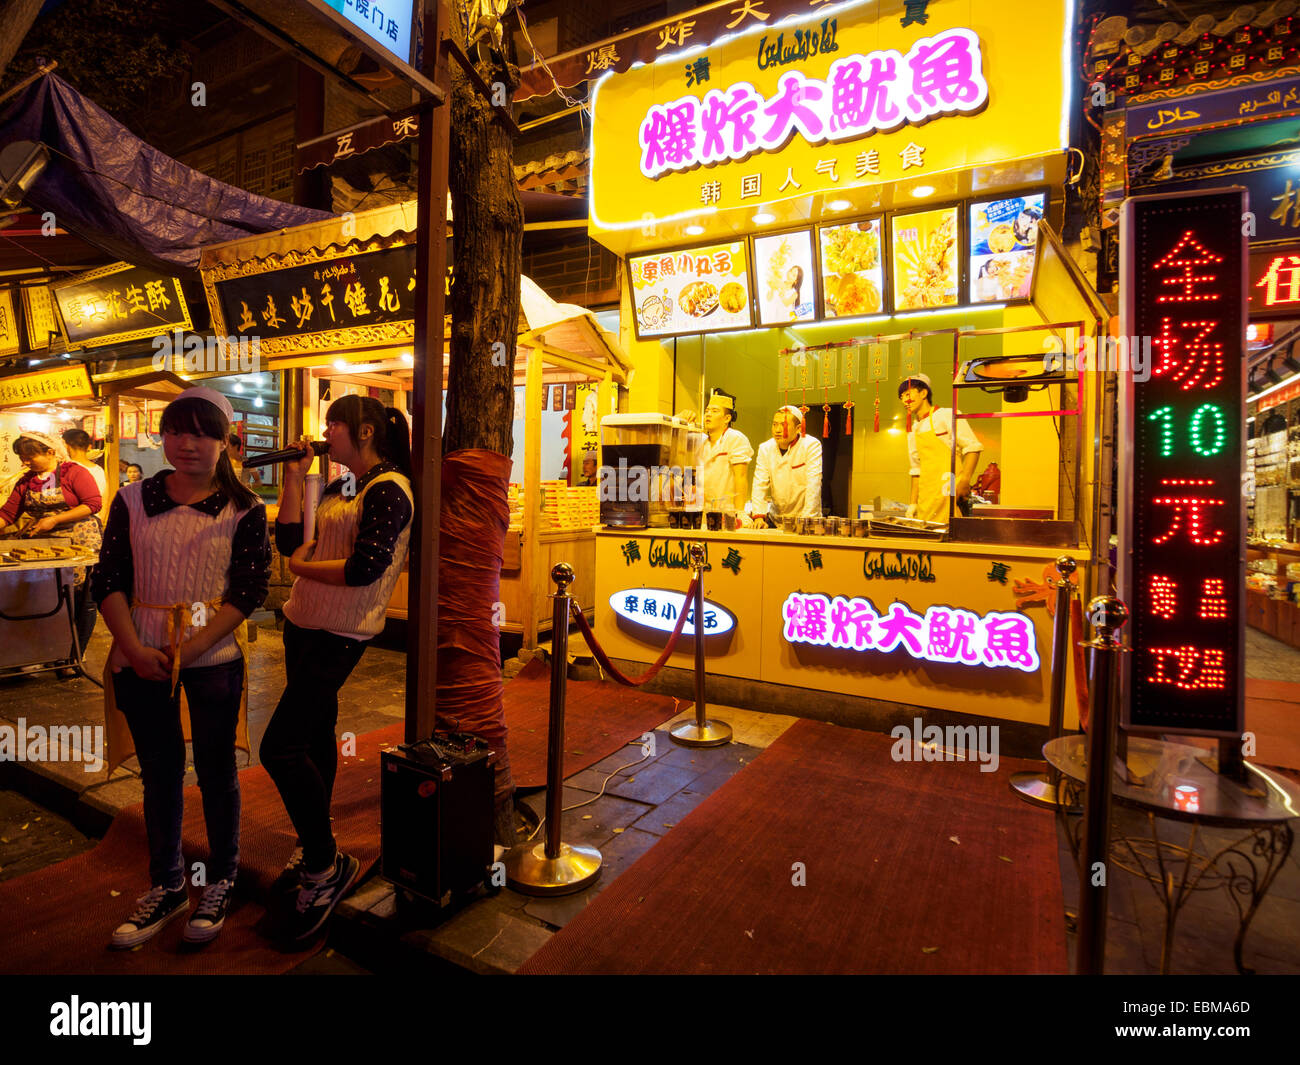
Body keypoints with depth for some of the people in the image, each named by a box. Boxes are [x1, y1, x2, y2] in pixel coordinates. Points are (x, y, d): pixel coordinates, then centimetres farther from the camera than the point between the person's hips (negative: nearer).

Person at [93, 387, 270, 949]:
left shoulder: (244, 510, -4)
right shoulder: (133, 500, 4)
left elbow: (250, 589, -9)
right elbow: (109, 580, 2)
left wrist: (190, 648, -16)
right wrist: (134, 648, -11)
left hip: (214, 656, -3)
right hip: (141, 658, 3)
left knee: (215, 771, 9)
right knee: (158, 772, 15)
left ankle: (220, 883, 28)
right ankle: (166, 886, 33)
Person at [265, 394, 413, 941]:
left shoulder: (389, 490, -15)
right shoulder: (336, 489, 14)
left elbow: (364, 570, -24)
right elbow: (289, 543, 10)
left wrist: (302, 566, -8)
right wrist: (293, 479, 7)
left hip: (338, 637, -9)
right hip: (302, 627, 9)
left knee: (280, 748, -10)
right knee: (315, 736, 18)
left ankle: (325, 866, 7)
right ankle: (314, 850, 34)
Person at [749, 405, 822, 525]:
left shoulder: (812, 445, -8)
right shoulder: (765, 448, 3)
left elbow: (813, 485, -16)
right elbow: (760, 484, -3)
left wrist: (807, 519, -24)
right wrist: (759, 516, -15)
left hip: (803, 516, -5)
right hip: (776, 517, 5)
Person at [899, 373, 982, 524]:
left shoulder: (947, 415, -1)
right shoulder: (913, 430, 19)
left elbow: (973, 447, -6)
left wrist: (964, 482, -18)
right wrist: (913, 503, 15)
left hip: (950, 493, -6)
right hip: (926, 497, 6)